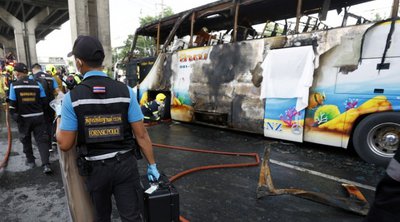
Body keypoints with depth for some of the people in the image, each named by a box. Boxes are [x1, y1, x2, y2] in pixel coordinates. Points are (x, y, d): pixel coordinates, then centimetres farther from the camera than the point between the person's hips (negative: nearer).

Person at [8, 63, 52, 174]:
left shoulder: (14, 85, -7)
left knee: (26, 140, 19)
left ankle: (30, 160, 31)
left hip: (23, 118, -1)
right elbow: (43, 101, -1)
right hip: (38, 116, 1)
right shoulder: (37, 84, -3)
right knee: (42, 139, 1)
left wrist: (14, 115, 3)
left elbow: (12, 103, -8)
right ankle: (46, 164, -8)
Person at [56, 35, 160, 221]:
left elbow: (65, 144, -7)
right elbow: (141, 135, -9)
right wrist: (152, 165, 1)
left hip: (95, 168, 1)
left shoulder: (72, 96, -12)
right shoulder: (125, 91, -9)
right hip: (125, 164, 0)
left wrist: (59, 117, 10)